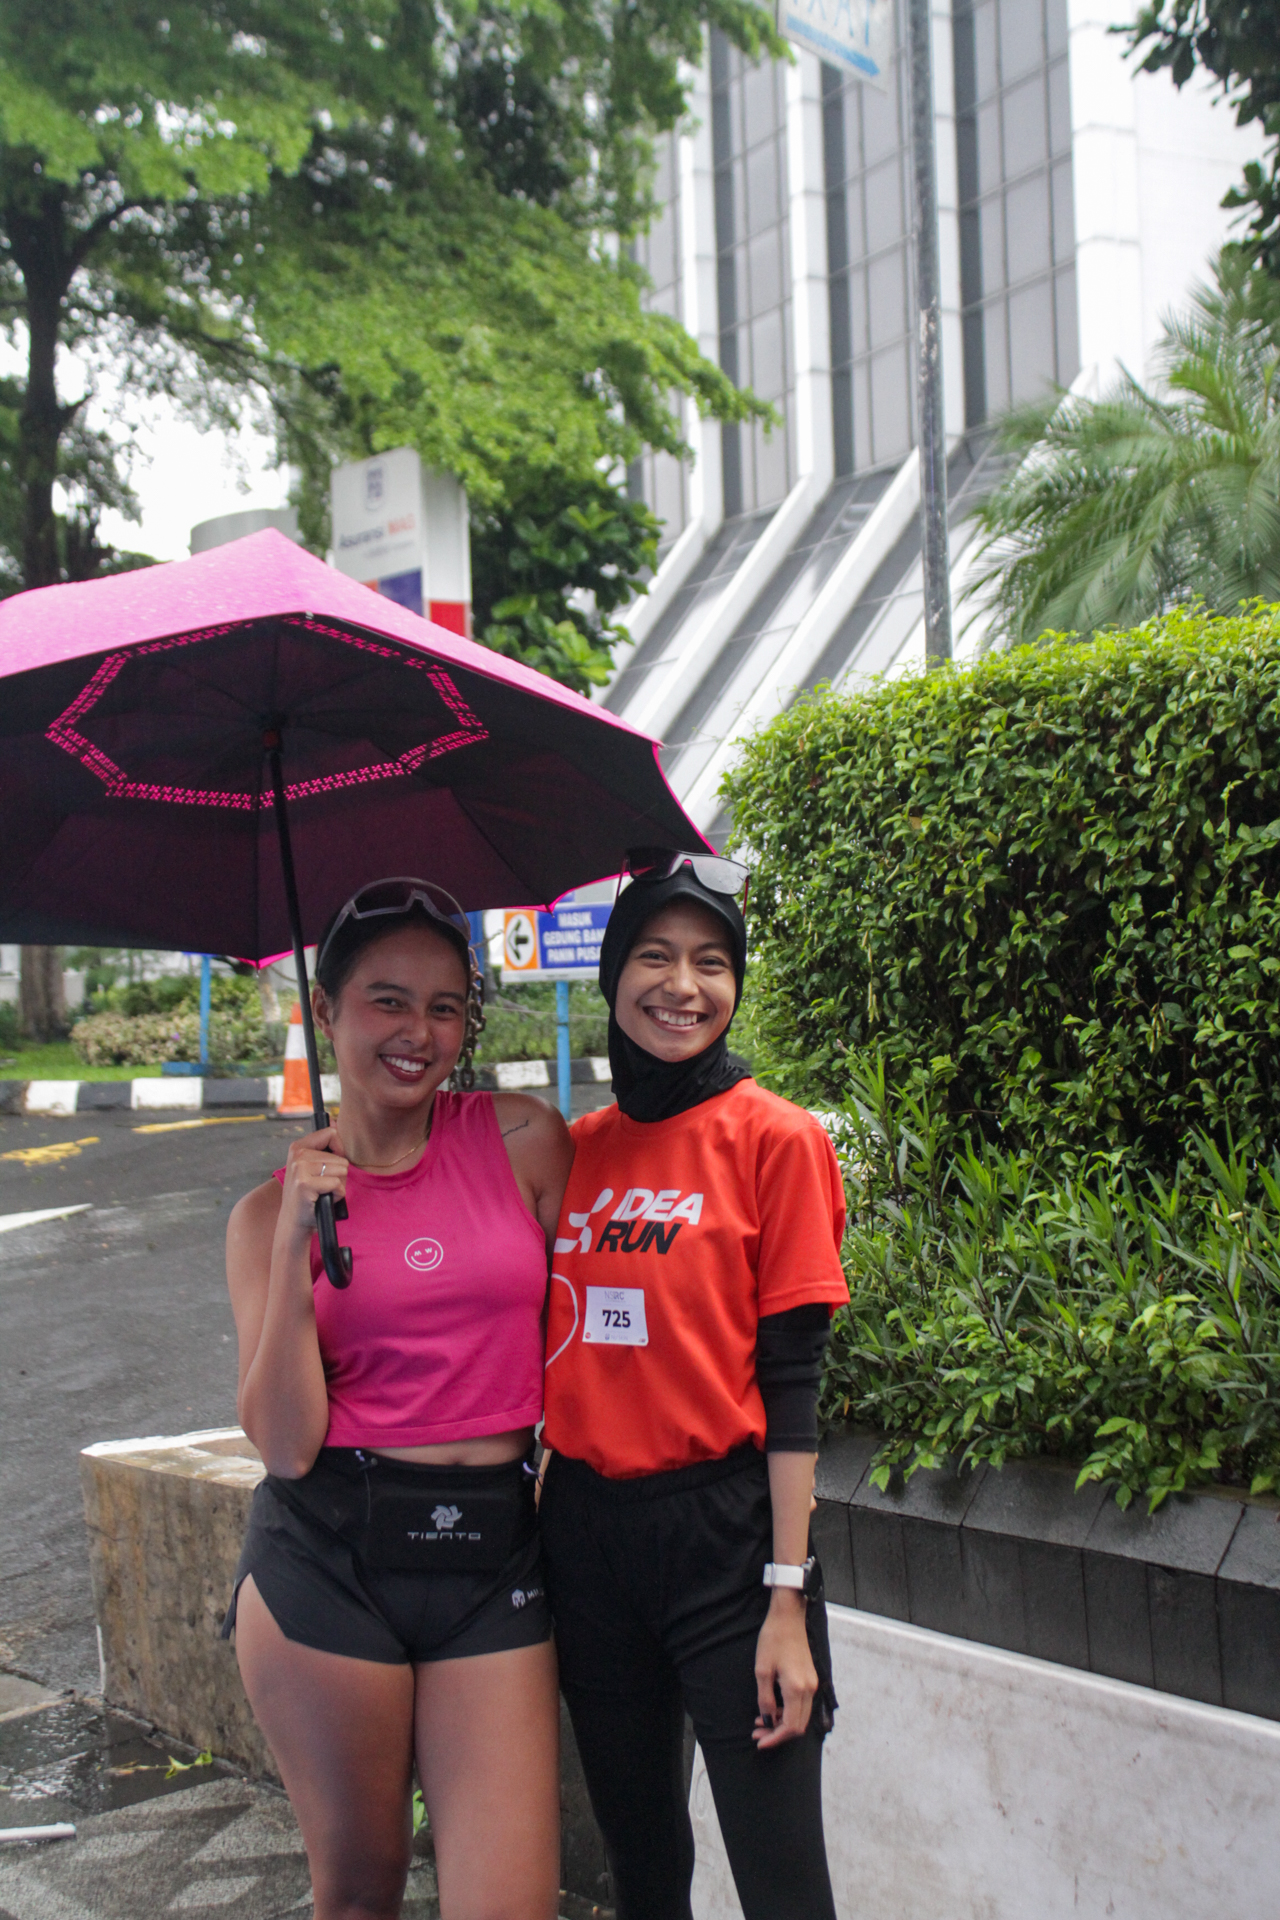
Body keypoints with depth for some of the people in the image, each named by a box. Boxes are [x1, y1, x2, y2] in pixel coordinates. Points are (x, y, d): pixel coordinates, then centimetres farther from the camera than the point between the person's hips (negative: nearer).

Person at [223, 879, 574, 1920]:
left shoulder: (524, 1138, 3)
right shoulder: (274, 1208, 3)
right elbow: (286, 1444, -5)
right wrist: (296, 1243, -12)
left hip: (494, 1550, 0)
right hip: (328, 1558, 0)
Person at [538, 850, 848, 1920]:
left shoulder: (775, 1140, -6)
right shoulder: (574, 1149, 7)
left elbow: (791, 1382, -9)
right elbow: (551, 1351, 12)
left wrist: (787, 1600, -14)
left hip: (724, 1532, -4)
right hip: (585, 1530, 5)